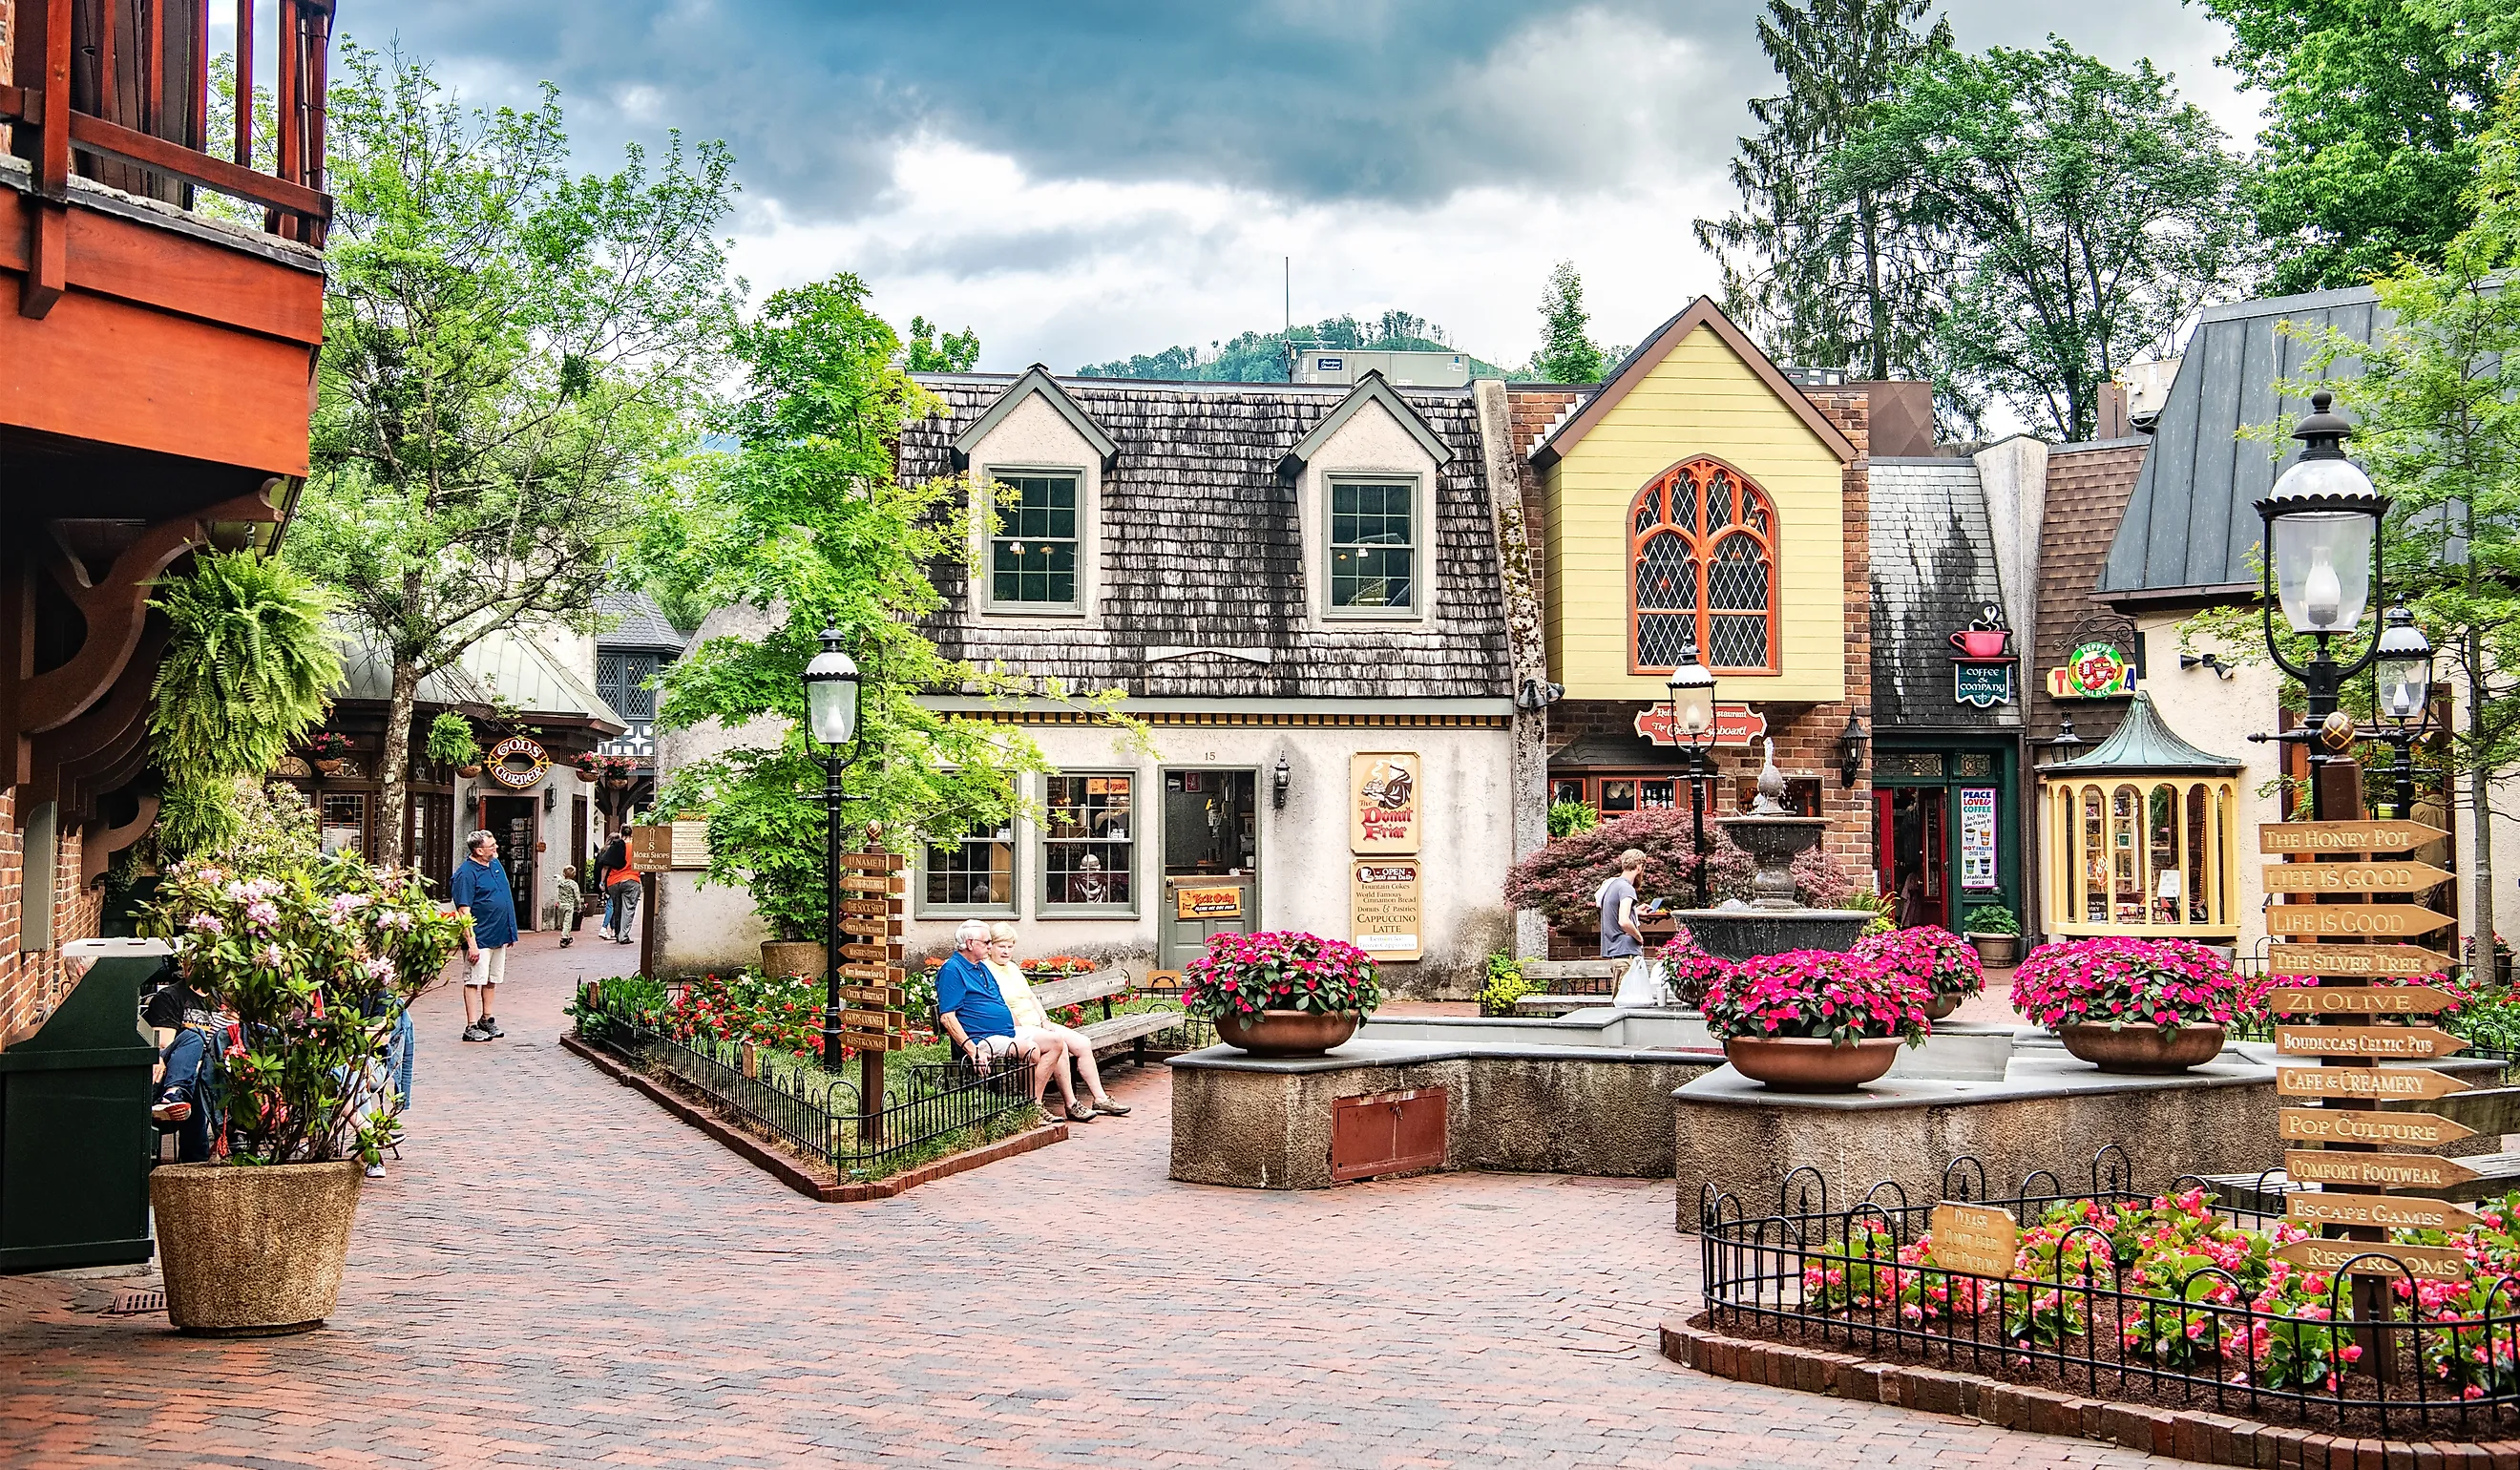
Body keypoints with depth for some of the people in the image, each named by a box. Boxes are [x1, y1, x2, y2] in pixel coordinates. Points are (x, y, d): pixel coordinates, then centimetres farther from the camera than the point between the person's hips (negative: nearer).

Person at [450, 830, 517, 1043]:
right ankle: (471, 1027, -1)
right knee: (475, 980, -4)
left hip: (500, 936, 8)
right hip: (480, 938, -8)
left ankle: (486, 1020, 24)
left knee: (492, 980, 14)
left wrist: (511, 933, 20)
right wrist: (471, 942, -23)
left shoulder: (496, 864, 10)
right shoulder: (465, 874, -15)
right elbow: (464, 912, -19)